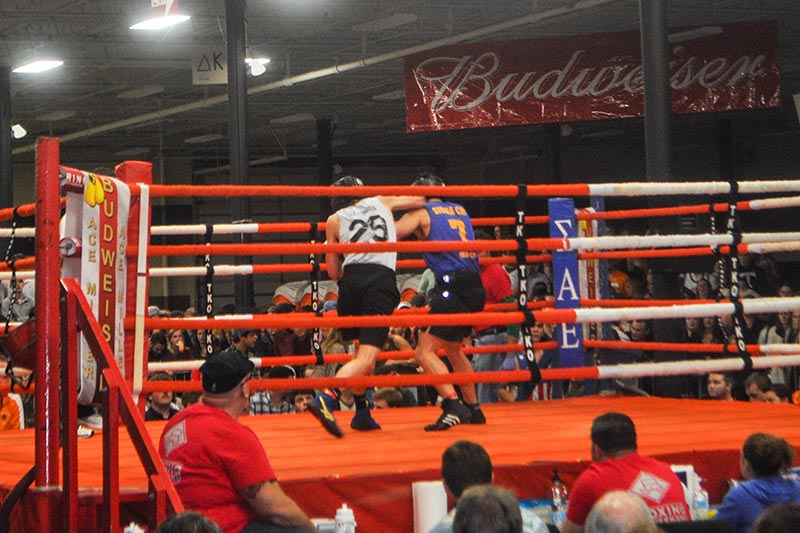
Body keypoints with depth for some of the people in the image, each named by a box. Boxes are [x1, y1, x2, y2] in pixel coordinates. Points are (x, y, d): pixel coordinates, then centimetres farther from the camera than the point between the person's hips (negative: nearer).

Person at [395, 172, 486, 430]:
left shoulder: (421, 213, 2)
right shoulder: (460, 211, 21)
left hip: (451, 286, -7)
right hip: (475, 287, 7)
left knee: (425, 351, -8)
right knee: (453, 349, 25)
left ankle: (453, 405, -23)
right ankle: (473, 409, 30)